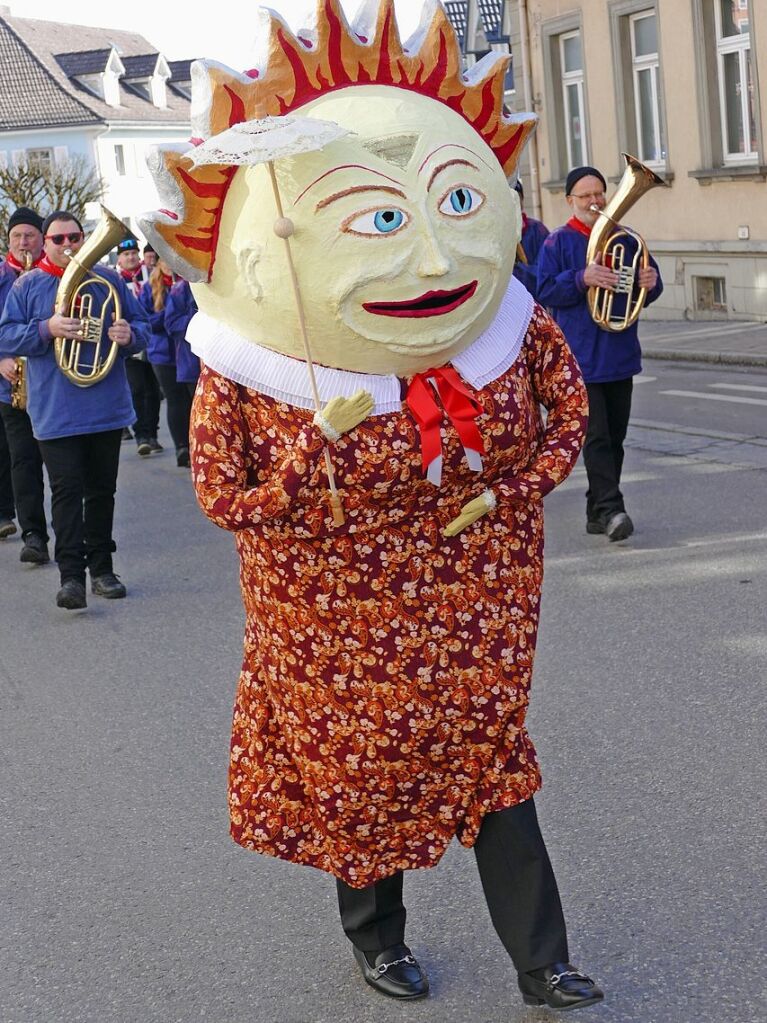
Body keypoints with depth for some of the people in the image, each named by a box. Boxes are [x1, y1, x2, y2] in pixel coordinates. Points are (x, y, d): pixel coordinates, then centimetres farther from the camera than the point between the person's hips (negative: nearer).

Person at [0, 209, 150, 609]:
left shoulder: (108, 280, 7)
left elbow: (142, 326, 10)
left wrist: (130, 334, -15)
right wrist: (46, 329, -20)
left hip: (107, 408, 3)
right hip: (56, 412, -2)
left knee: (102, 490, 10)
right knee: (67, 492, -6)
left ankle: (101, 568, 19)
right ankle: (71, 575, -6)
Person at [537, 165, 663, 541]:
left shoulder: (625, 239, 12)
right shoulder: (558, 243, -2)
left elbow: (648, 280, 17)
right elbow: (546, 292, -8)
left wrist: (651, 282, -7)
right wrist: (582, 279, -24)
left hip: (620, 355, 6)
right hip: (581, 357, -5)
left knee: (614, 437, 9)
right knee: (596, 437, -12)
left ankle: (597, 512, 18)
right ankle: (610, 509, -16)